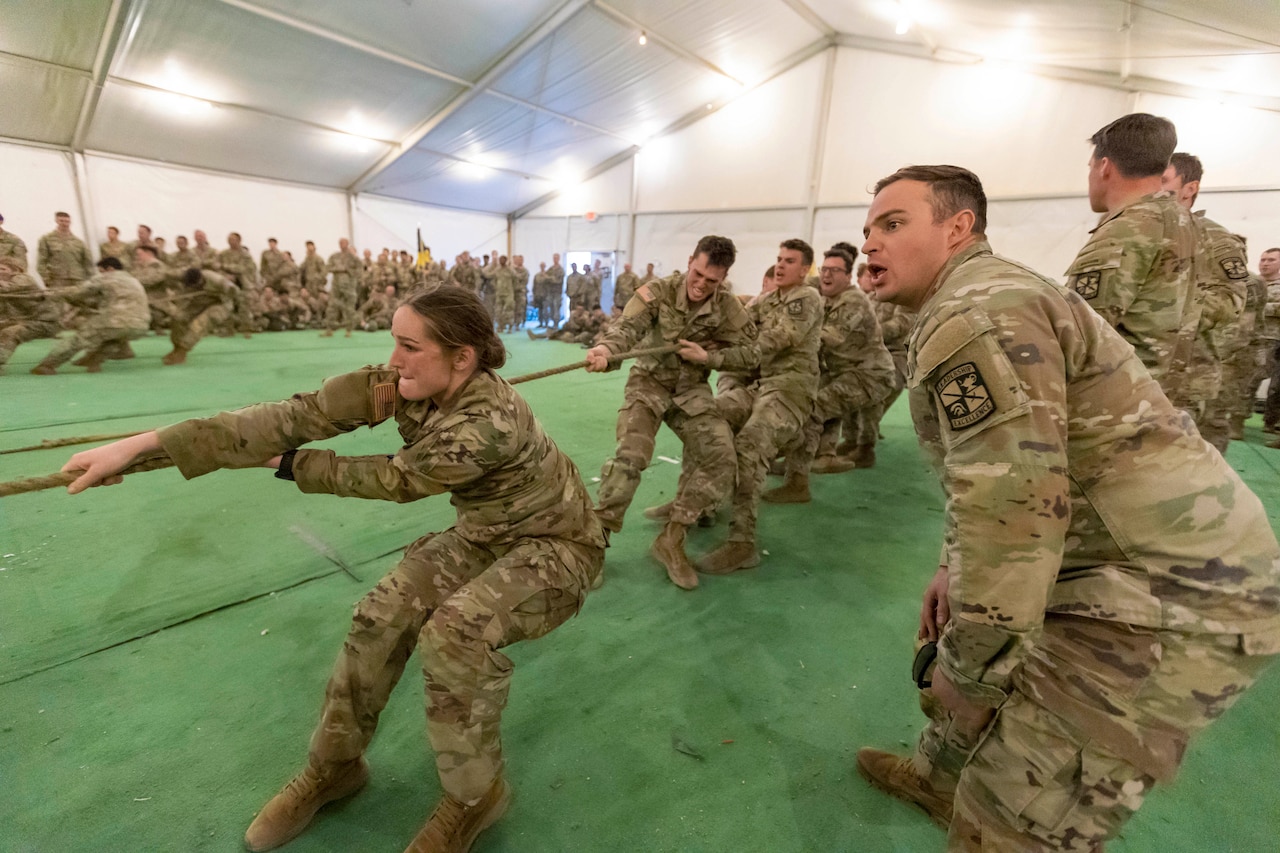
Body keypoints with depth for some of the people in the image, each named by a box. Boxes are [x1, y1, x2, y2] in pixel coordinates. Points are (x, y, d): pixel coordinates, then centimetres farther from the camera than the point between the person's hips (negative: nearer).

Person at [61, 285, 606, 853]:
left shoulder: (488, 422, -35)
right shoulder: (401, 383, -14)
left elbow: (394, 480, -22)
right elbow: (302, 414, -18)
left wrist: (290, 464, -8)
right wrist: (145, 443, -21)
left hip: (557, 546, -6)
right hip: (487, 532, 7)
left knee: (454, 632, -28)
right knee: (384, 612, -7)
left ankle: (475, 794, 0)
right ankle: (334, 765, 20)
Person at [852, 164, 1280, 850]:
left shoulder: (973, 316, -22)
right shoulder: (987, 299, 13)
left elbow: (1014, 508, -29)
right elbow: (992, 476, 20)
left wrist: (966, 675, -18)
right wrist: (954, 566, 17)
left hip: (1168, 597, -10)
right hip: (1128, 562, 10)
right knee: (977, 663, 26)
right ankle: (940, 778, 50)